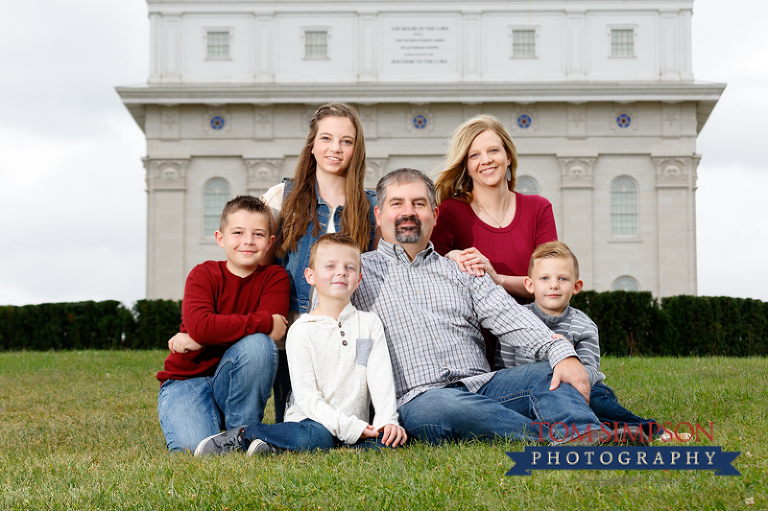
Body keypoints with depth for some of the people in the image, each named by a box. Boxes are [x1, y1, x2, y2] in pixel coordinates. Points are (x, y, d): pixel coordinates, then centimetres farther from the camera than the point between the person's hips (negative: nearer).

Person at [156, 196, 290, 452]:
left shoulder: (275, 277, -4)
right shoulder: (203, 275, -9)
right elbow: (199, 326, -28)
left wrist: (200, 338, -23)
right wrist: (265, 322, -27)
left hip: (234, 383, 2)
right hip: (186, 379, -2)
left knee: (258, 344, -29)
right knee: (196, 446, -29)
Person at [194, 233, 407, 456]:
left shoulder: (370, 324, 11)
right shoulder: (301, 331, -2)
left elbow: (381, 376, 2)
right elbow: (305, 395, -10)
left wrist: (388, 421, -16)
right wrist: (350, 428, -20)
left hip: (356, 425, 4)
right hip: (310, 419, -4)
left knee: (389, 440, -28)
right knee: (316, 437, -38)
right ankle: (244, 435, -15)